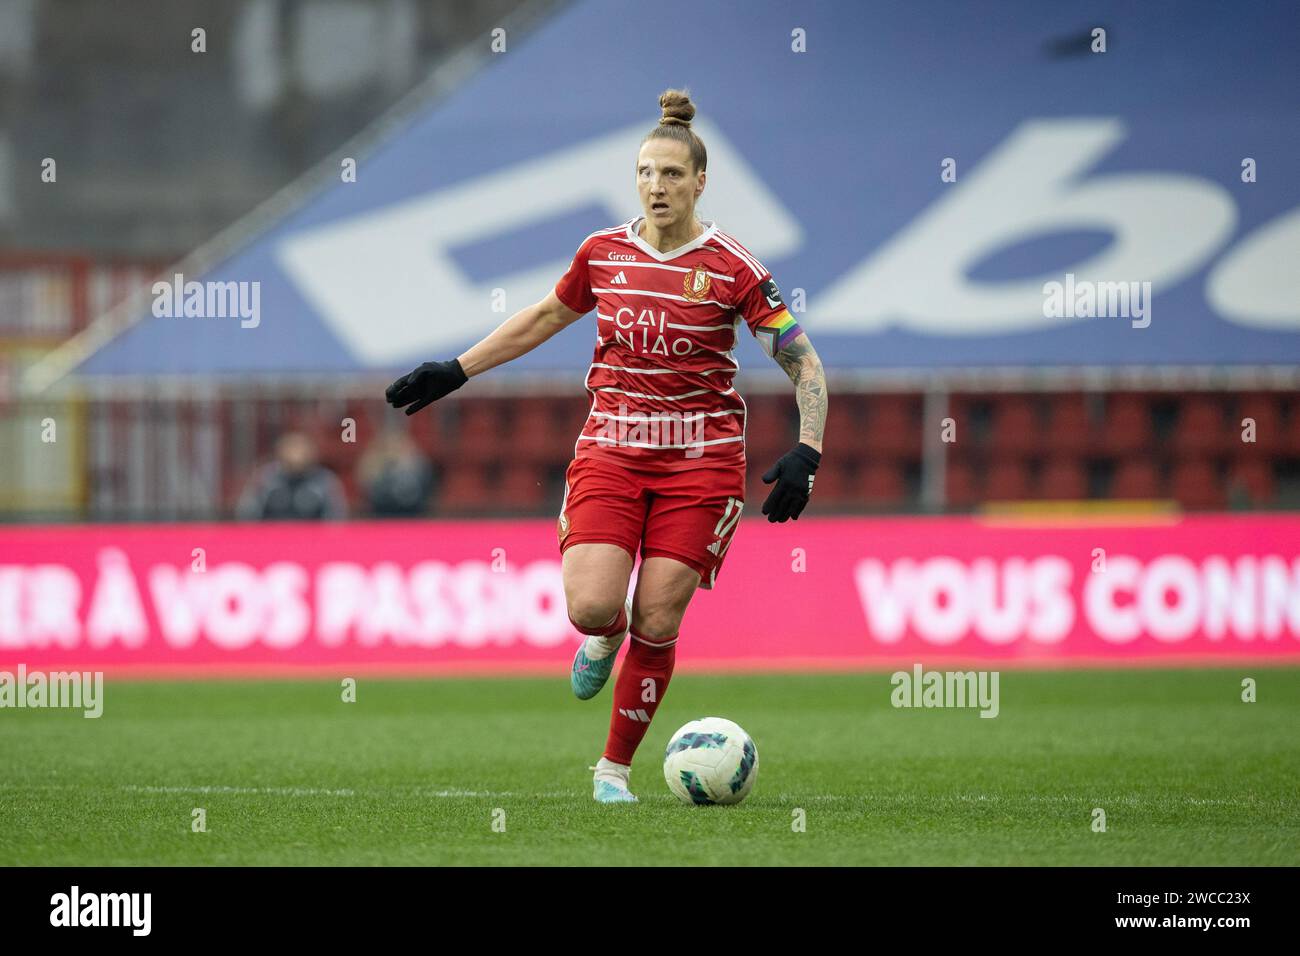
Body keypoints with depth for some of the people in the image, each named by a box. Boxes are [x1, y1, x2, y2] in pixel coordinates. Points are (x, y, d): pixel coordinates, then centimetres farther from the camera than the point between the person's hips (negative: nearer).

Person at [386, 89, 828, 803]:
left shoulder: (732, 268, -8)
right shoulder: (603, 252, 3)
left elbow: (804, 363, -5)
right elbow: (544, 317, 21)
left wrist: (805, 455, -18)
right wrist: (454, 373, 21)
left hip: (699, 460, -2)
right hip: (610, 448, 2)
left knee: (656, 623, -6)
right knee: (590, 605, -17)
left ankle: (615, 766, 14)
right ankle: (604, 635, 22)